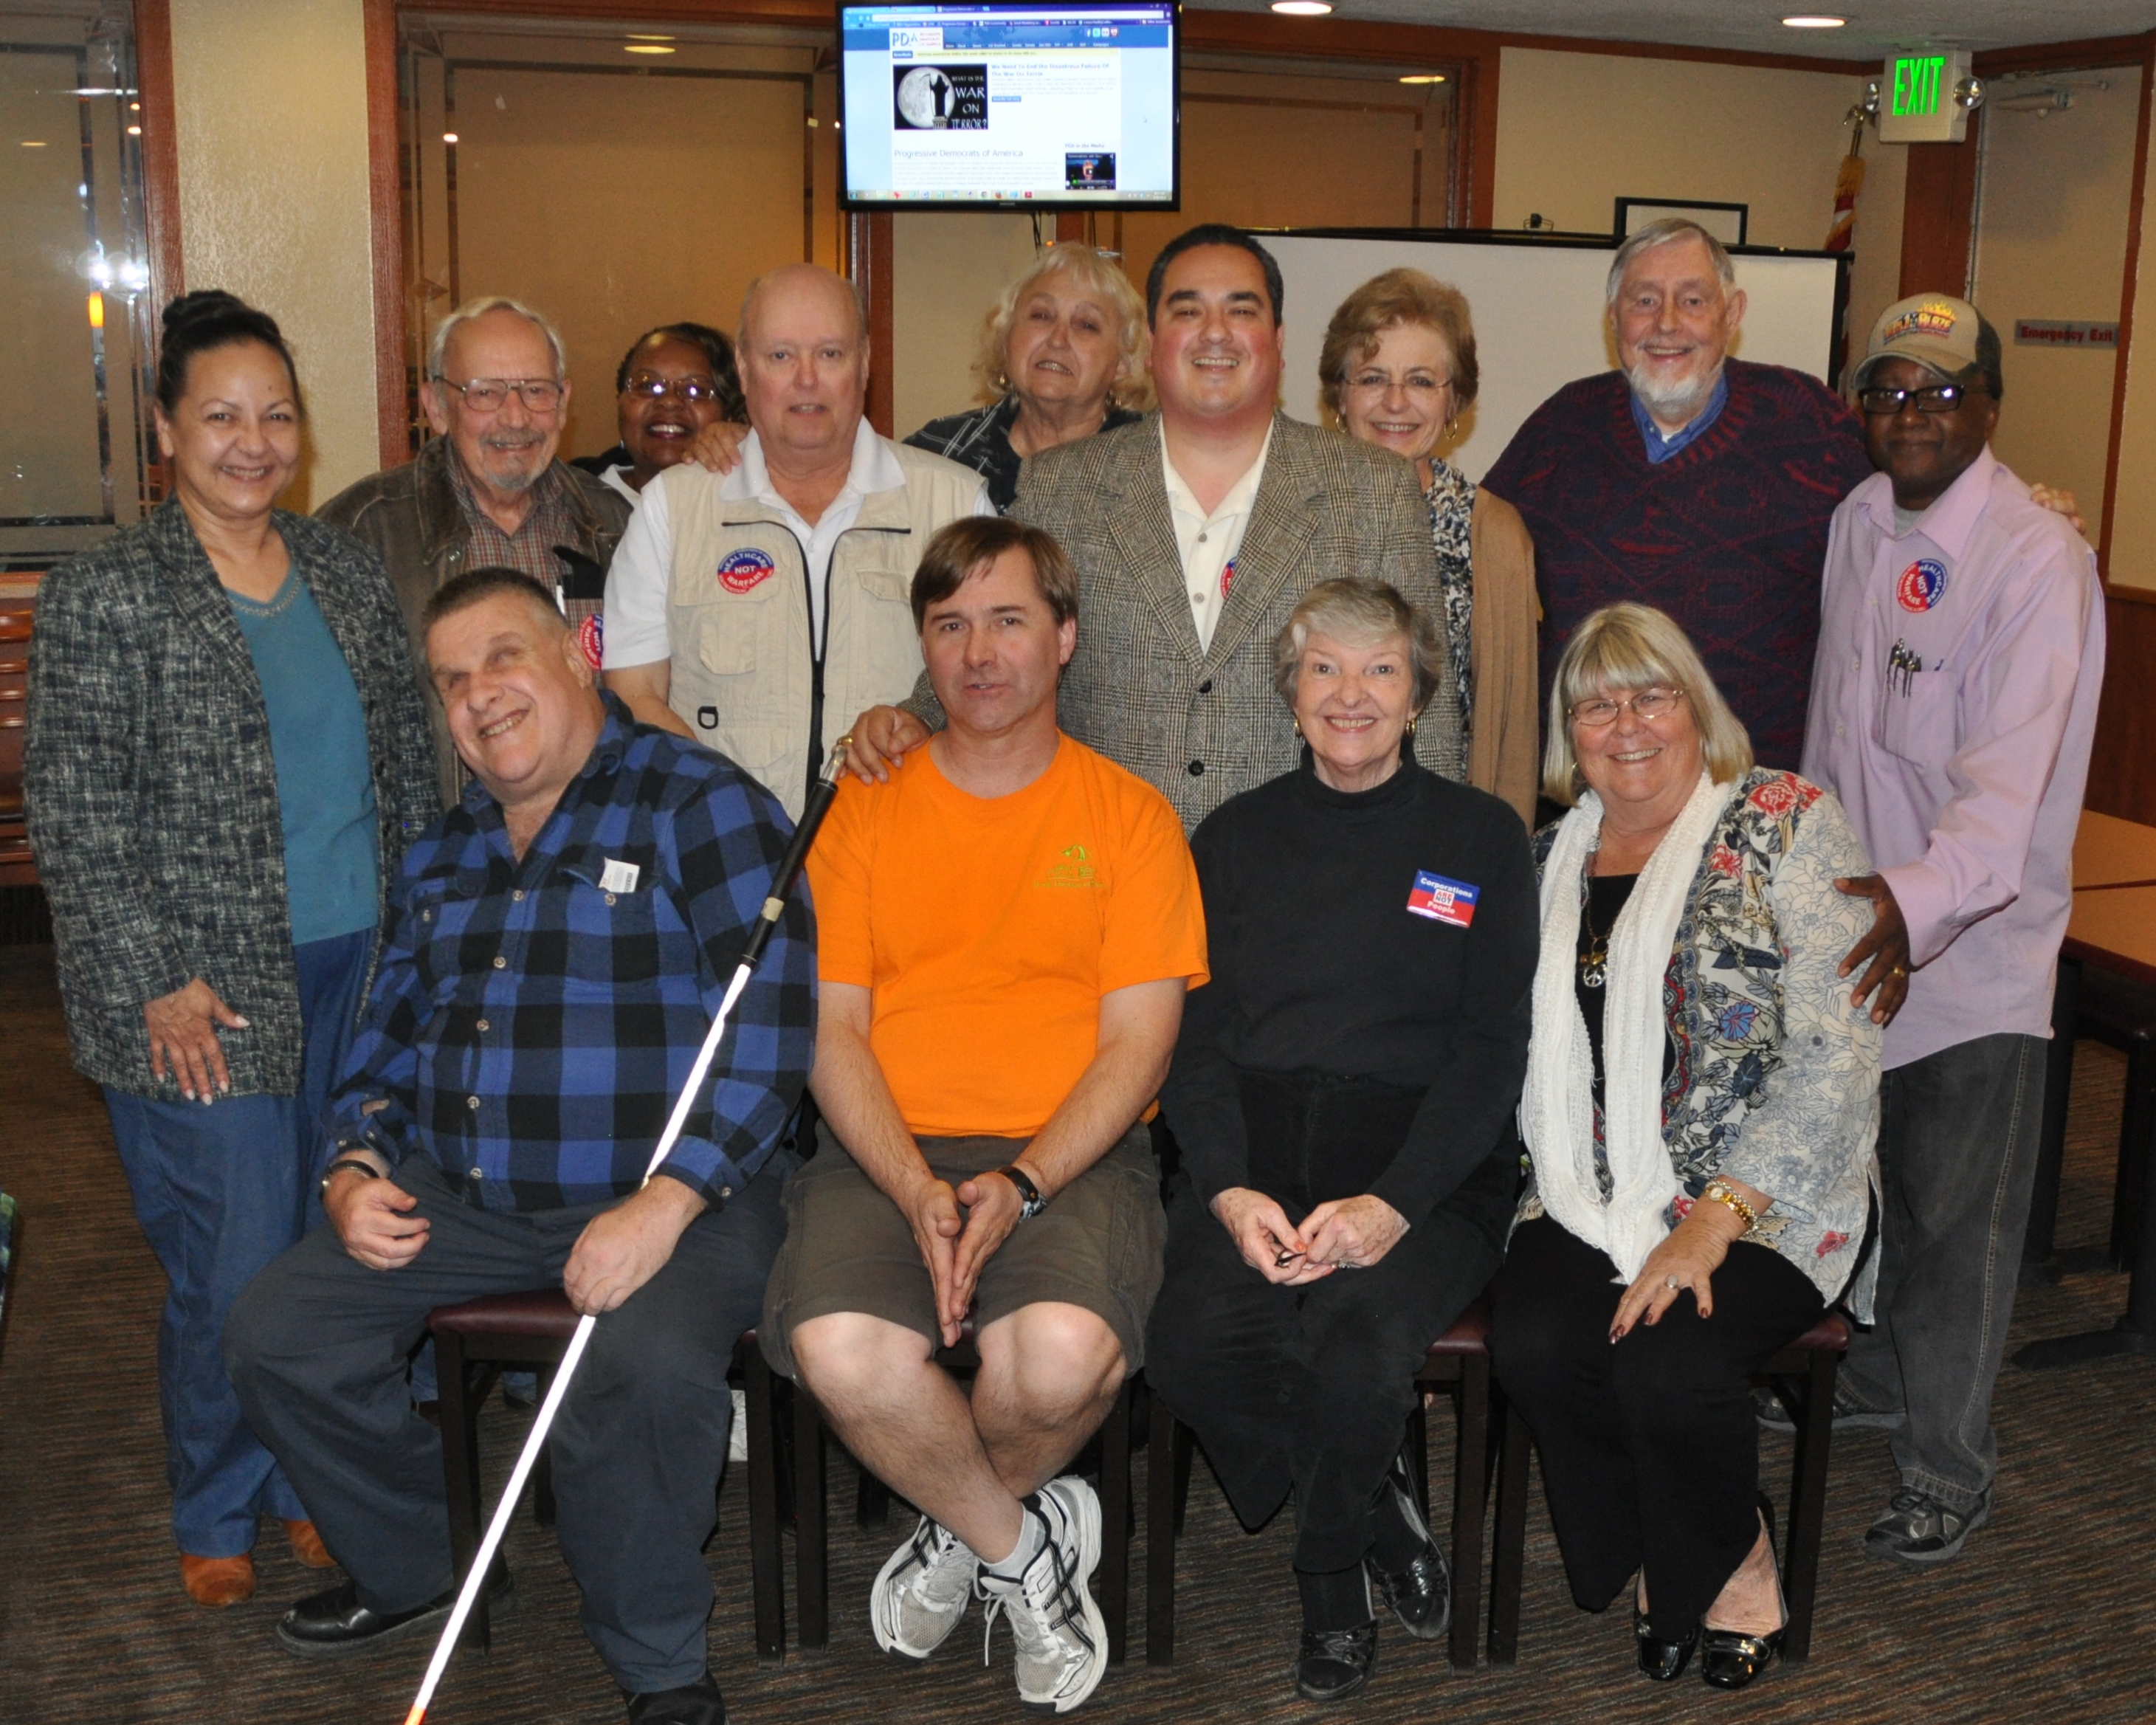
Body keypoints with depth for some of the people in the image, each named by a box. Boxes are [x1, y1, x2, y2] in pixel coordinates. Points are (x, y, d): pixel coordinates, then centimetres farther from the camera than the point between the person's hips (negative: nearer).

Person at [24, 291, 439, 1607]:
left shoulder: (348, 573, 10)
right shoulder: (103, 597, -5)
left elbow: (410, 755, 16)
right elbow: (76, 810, -8)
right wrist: (156, 983, -12)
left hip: (362, 969, 5)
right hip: (206, 999, -5)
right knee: (237, 1268, -2)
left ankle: (312, 1482, 30)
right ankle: (218, 1515, 21)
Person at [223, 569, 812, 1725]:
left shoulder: (697, 806, -6)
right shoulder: (443, 853, 18)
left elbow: (772, 1019, -15)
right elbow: (387, 1031, 24)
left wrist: (663, 1203, -23)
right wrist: (354, 1171, 4)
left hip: (672, 1195, -6)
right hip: (455, 1197, 7)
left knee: (650, 1369, -34)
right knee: (275, 1335, -8)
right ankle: (411, 1574, 17)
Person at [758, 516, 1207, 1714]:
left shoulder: (1129, 813, 8)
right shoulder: (866, 810, 13)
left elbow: (1138, 1041, 1)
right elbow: (832, 1030, 6)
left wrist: (1021, 1185, -15)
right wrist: (918, 1192, -12)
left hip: (1071, 1155, -1)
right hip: (886, 1152, 2)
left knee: (1064, 1355, -32)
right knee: (843, 1353, -30)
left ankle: (960, 1528, 5)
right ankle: (1025, 1547, 1)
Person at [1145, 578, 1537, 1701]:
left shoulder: (1482, 840, 10)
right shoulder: (1234, 838, 16)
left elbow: (1488, 1051, 2)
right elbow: (1193, 1035, 9)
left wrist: (1393, 1202, -14)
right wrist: (1229, 1190, -11)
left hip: (1423, 1157, -2)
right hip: (1253, 1148, 2)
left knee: (1359, 1344, -32)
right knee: (1190, 1346, -28)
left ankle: (1332, 1584, 2)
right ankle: (1378, 1513, 2)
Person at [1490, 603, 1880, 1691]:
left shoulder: (1789, 824, -2)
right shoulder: (1548, 858, 13)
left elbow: (1835, 1049, -11)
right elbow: (1515, 1050, 13)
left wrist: (1717, 1216, -18)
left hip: (1765, 1198, -4)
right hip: (1592, 1201, 4)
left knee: (1669, 1366, -29)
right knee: (1534, 1347, -24)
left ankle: (1726, 1555, 7)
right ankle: (1695, 1555, 5)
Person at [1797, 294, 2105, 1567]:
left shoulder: (2039, 559, -19)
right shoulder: (1859, 523, 5)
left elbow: (2013, 771, -30)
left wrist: (1921, 898, -45)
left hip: (1979, 946, -7)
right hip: (1856, 921, 7)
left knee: (1958, 1215, 4)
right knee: (1861, 1180, 21)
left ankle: (1951, 1468, 20)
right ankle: (1877, 1377, 42)